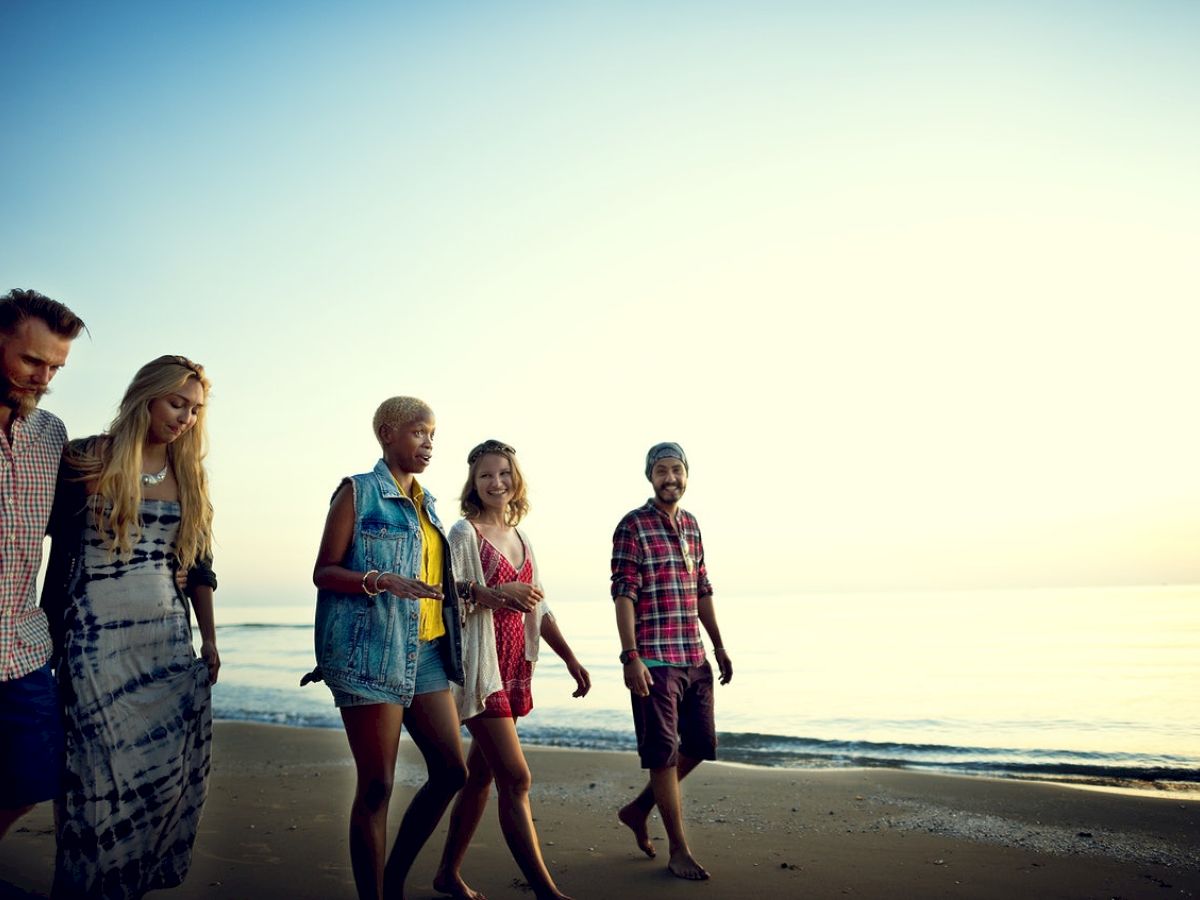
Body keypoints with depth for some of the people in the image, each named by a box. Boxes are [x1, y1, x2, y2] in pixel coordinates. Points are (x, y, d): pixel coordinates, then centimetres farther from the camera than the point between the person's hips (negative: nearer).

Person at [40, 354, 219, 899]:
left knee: (171, 767, 3)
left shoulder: (189, 474, 10)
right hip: (96, 638, -4)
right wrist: (52, 635, -9)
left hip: (169, 635, 4)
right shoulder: (85, 460, -2)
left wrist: (209, 640, 11)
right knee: (101, 768, -1)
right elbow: (60, 552, -3)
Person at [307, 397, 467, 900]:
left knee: (451, 770, 6)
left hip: (425, 652, 7)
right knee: (376, 785, -2)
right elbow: (324, 572, -6)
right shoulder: (358, 492, -2)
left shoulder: (425, 503, 17)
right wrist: (380, 581, -22)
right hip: (371, 653, -7)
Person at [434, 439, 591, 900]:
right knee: (515, 777, -10)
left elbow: (538, 609, 19)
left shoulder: (521, 540, 15)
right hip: (479, 667, -7)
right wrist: (501, 594, -26)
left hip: (512, 668, 7)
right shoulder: (465, 533, -5)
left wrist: (571, 660, 15)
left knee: (480, 774, 13)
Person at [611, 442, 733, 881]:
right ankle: (679, 851, 15)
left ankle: (638, 809, 31)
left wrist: (718, 647, 19)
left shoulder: (691, 525, 13)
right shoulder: (633, 526, -8)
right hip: (654, 660, -7)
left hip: (695, 659, 7)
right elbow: (623, 596, -13)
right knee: (663, 753, 2)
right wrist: (630, 657, -19)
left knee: (699, 746, 13)